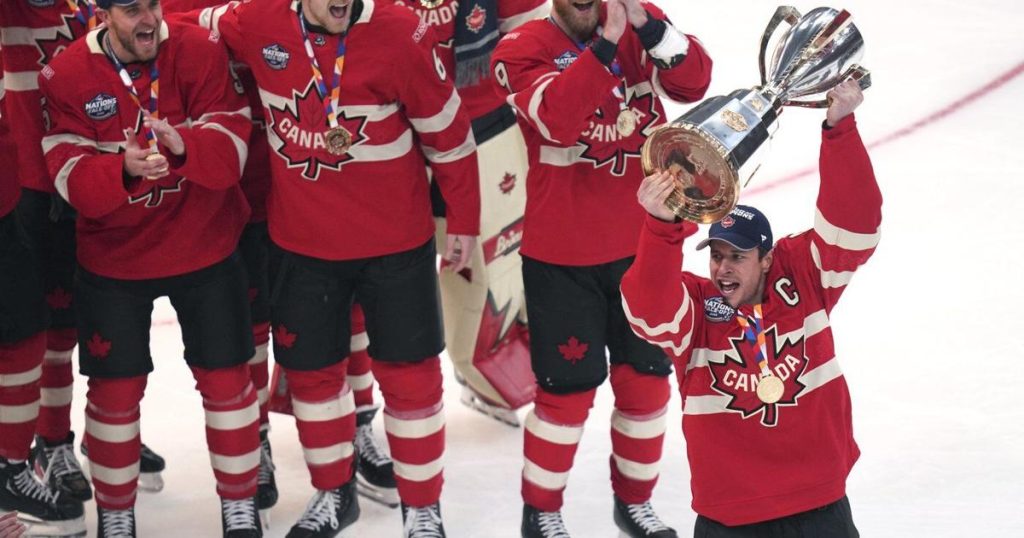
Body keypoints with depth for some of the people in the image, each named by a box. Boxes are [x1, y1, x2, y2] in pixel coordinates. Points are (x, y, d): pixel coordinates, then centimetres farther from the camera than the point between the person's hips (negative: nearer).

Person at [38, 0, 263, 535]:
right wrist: (124, 169, -35)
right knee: (115, 388, 6)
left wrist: (184, 147, -38)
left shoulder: (200, 51, -12)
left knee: (226, 378, 7)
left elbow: (231, 143, -17)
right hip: (112, 258, 0)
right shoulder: (66, 76, -12)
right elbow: (69, 174, -16)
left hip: (206, 247, 0)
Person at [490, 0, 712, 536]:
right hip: (561, 254, -4)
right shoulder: (522, 49, -11)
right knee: (569, 386, 2)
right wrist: (605, 43, -36)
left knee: (645, 376, 13)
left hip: (641, 243, 4)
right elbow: (558, 118, -29)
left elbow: (694, 81, -16)